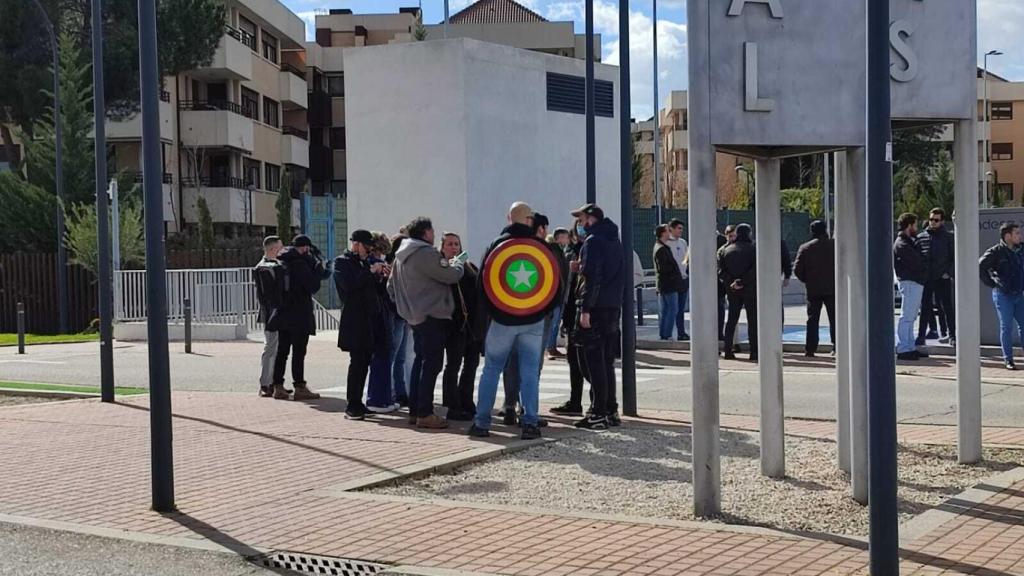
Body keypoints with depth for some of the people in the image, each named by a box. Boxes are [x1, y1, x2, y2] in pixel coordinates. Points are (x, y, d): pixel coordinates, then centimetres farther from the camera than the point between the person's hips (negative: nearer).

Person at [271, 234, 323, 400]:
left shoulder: (280, 262, 10)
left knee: (282, 351, 11)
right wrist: (318, 267, -4)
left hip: (282, 314, 8)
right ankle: (299, 388, -4)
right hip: (299, 315, -8)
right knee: (299, 351, -5)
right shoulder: (300, 263, -15)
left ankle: (278, 386, 13)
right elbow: (313, 286, -15)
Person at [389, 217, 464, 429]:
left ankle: (414, 411, 19)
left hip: (415, 316, 10)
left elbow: (391, 286, 20)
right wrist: (457, 263, 5)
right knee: (432, 364, -8)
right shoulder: (426, 253, -16)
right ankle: (425, 413, -9)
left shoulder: (401, 256, 14)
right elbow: (452, 275, -16)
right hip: (432, 316, -10)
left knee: (420, 361, 15)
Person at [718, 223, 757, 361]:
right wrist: (742, 282, -16)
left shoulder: (725, 250, 5)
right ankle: (754, 352, -3)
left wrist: (731, 283, -10)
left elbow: (721, 271, -4)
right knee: (752, 320, 1)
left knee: (731, 320, 12)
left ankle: (728, 351, 9)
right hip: (749, 290, -4)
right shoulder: (753, 249, -6)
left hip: (732, 291, 4)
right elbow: (754, 270, -18)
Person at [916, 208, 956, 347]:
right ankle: (921, 336, 9)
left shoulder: (948, 237, 3)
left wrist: (949, 272, -8)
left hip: (942, 279, -2)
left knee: (947, 307, 2)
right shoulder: (921, 237, 9)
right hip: (925, 278, 2)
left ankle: (952, 336, 8)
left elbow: (954, 258, 3)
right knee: (925, 308, 5)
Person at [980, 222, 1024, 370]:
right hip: (1003, 295, -6)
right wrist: (991, 283, -11)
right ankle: (1008, 360, 5)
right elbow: (980, 267, -14)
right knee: (1006, 327, -1)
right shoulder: (996, 251, -9)